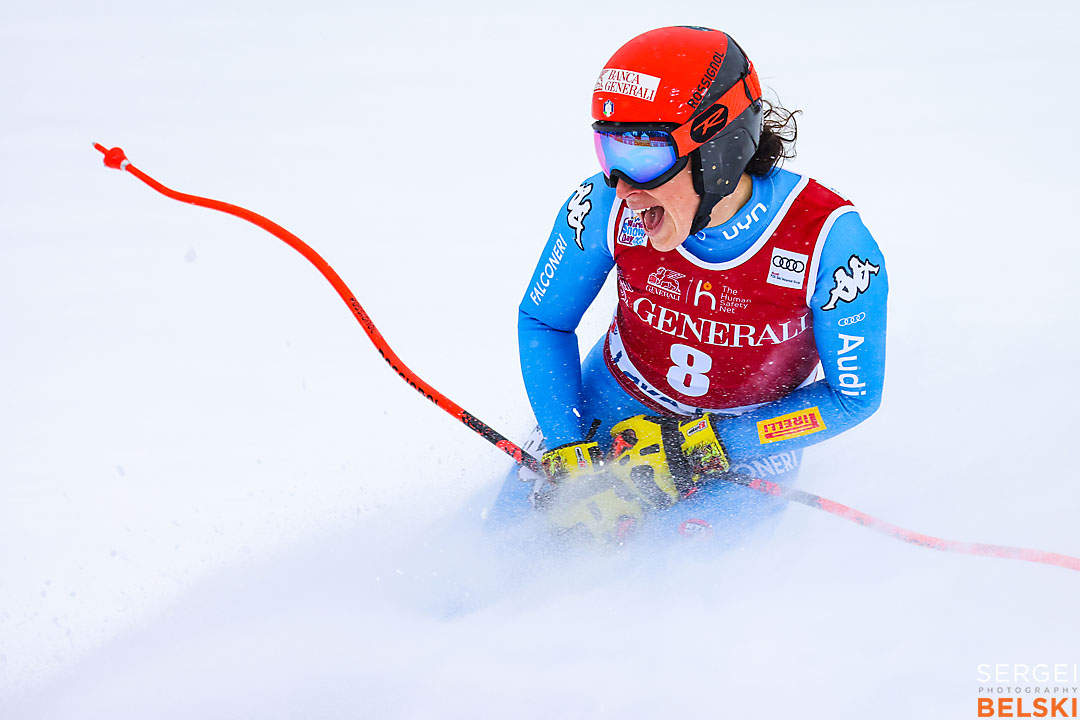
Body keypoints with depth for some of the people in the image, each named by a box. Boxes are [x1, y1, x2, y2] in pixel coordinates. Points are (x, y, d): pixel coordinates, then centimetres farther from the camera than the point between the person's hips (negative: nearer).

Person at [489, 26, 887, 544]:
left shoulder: (826, 239, -31)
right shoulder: (609, 208, -24)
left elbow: (852, 397, -19)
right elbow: (542, 322, -6)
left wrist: (695, 445, -26)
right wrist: (568, 455, -17)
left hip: (754, 433, -2)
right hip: (620, 404, 2)